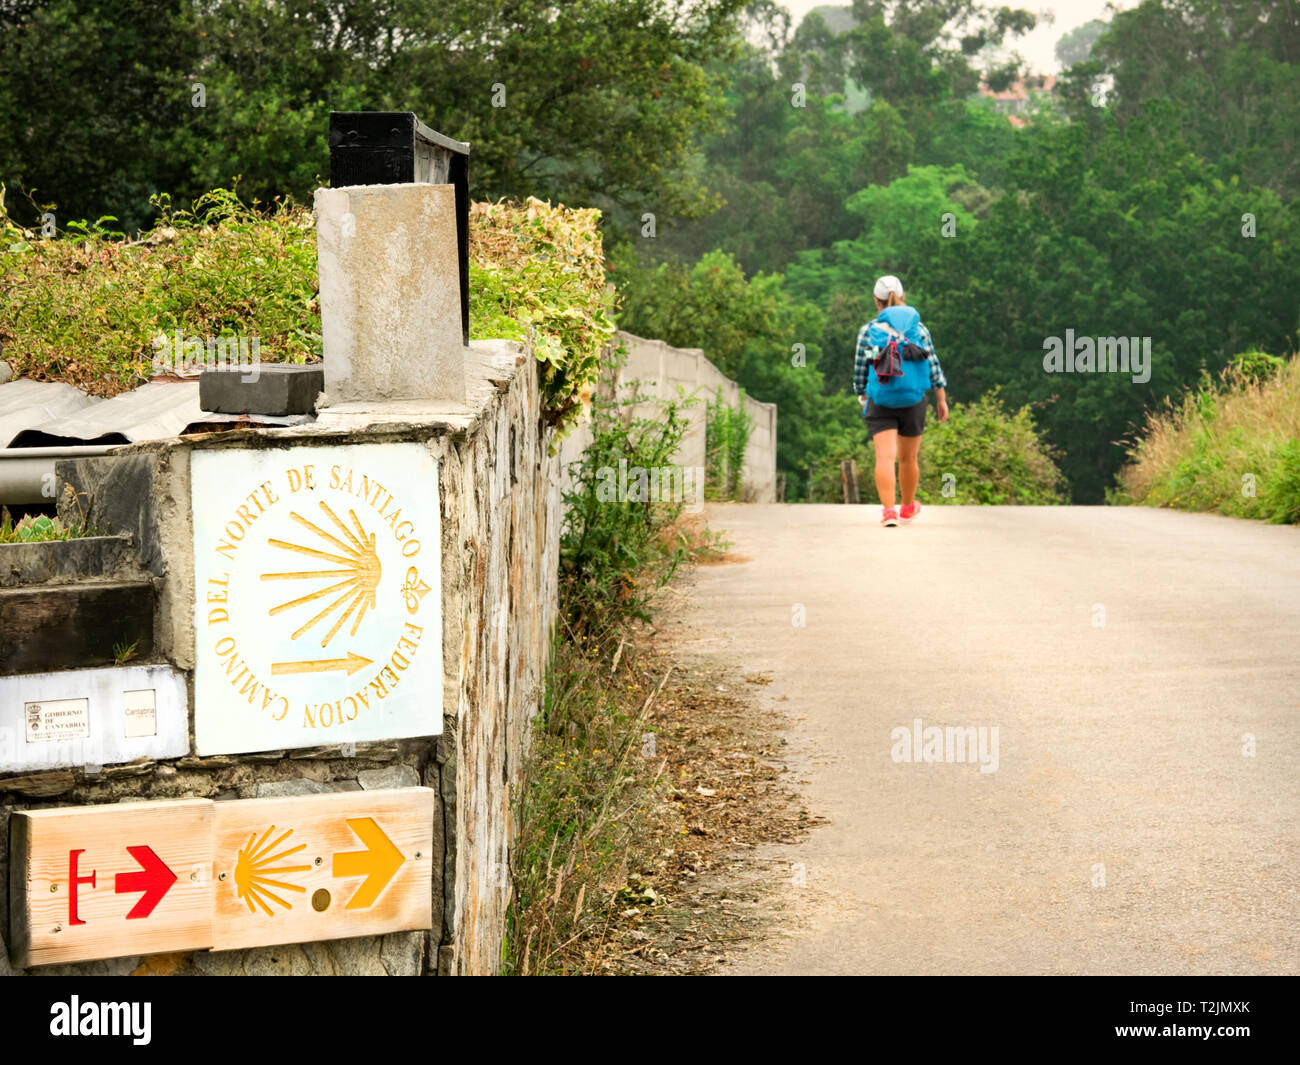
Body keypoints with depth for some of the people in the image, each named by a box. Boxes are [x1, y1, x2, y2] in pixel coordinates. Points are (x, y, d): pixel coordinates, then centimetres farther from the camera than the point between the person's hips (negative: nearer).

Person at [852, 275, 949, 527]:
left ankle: (888, 510, -27)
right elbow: (933, 365, 2)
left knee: (885, 456, -9)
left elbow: (860, 371, 4)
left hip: (880, 402, -2)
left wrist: (863, 397, 20)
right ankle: (908, 509, 35)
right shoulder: (918, 328, 5)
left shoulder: (868, 331, 0)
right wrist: (942, 399, 7)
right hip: (913, 402, 2)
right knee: (908, 458, 17)